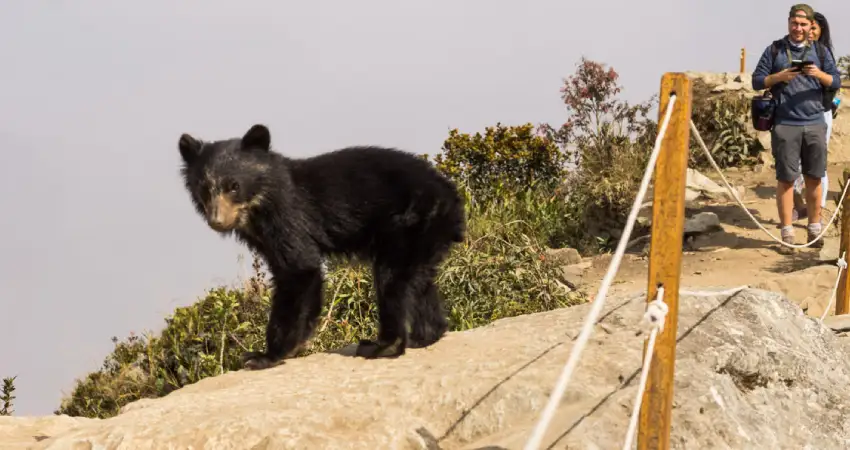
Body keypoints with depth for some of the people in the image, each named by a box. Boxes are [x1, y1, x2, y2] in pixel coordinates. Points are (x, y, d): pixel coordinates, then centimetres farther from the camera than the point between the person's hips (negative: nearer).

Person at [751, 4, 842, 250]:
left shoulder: (820, 51, 11)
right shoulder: (774, 50, 6)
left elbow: (836, 81, 6)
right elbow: (757, 81, 5)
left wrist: (820, 75, -14)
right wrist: (778, 77, -13)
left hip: (815, 124, 2)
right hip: (784, 125, -2)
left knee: (814, 178, 6)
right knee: (786, 179, -2)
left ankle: (814, 229, 17)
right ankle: (787, 233, 2)